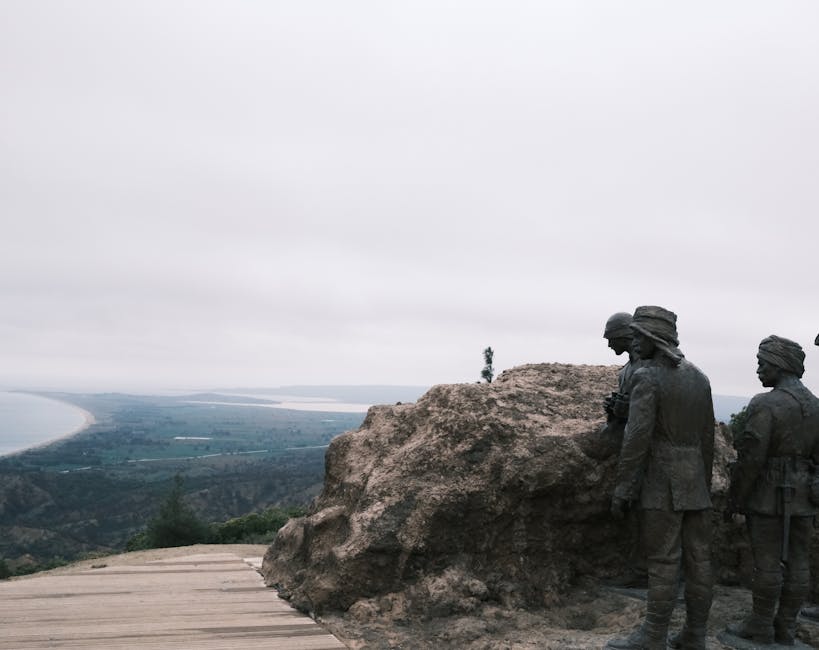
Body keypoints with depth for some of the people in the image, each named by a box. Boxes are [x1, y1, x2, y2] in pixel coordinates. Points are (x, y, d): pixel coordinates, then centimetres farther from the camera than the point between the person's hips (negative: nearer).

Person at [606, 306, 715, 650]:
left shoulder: (647, 378, -14)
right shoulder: (698, 377, 10)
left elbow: (637, 438, -19)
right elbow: (707, 436, 13)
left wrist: (622, 489, -15)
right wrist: (705, 484, 19)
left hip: (663, 485, -7)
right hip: (695, 484, 7)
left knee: (663, 561, -3)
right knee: (697, 559, 9)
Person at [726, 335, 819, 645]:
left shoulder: (765, 405, -17)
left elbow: (750, 458, -18)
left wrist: (734, 498, -9)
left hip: (768, 497, -7)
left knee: (767, 563, 1)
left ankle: (760, 627, 10)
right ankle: (785, 628, 18)